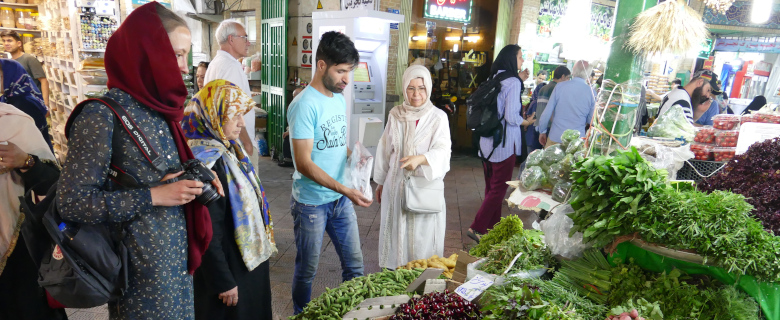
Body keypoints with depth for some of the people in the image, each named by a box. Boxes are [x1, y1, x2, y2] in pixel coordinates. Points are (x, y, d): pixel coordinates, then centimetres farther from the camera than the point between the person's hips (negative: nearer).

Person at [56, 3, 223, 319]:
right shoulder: (102, 115, -17)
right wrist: (153, 197, -22)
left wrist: (196, 181, -3)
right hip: (141, 268, -7)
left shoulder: (158, 108, 5)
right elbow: (71, 202, -17)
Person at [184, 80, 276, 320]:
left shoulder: (226, 150, 3)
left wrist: (260, 247, 19)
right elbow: (209, 233, -24)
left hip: (247, 260, 9)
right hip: (228, 267, -9)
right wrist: (223, 282, -18)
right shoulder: (207, 162, -25)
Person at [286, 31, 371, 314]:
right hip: (311, 202, -7)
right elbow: (304, 164, -21)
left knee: (354, 265, 15)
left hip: (341, 199, 7)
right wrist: (345, 190, -25)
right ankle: (301, 315, 35)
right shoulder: (305, 105, -18)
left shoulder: (339, 99, 6)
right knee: (307, 270, 12)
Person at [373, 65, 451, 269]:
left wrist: (420, 159, -36)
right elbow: (385, 150, 11)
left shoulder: (438, 117, -5)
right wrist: (380, 182, 15)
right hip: (396, 185, 3)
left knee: (423, 238, 3)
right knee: (397, 235, 11)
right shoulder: (395, 115, 4)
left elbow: (442, 152, -16)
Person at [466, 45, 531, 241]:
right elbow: (511, 116, -21)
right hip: (504, 144, -8)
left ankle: (492, 225, 31)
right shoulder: (513, 81, -14)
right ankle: (478, 228, 3)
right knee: (499, 189, 2)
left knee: (491, 187, 17)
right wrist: (525, 122, -1)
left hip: (487, 142, 8)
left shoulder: (495, 78, 10)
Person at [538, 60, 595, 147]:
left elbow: (546, 113, -1)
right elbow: (591, 121, 5)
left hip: (555, 138, 0)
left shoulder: (559, 87, -4)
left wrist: (542, 131, 12)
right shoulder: (591, 93, -3)